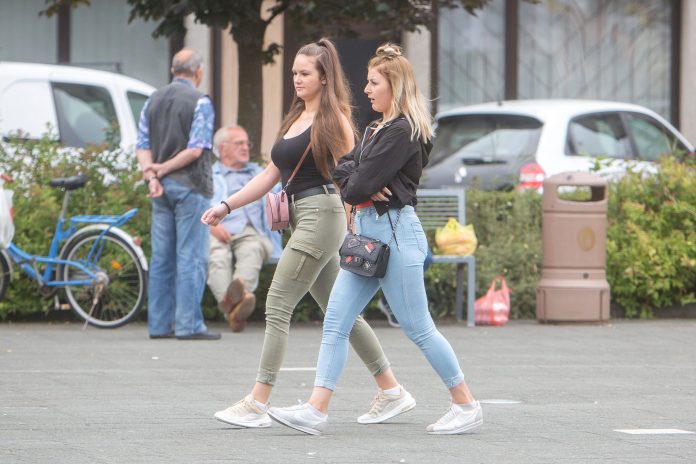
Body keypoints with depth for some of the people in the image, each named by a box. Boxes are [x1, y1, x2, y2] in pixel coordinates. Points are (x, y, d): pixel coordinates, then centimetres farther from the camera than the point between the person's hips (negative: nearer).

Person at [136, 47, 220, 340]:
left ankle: (159, 324, 10)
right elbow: (196, 149, -15)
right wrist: (162, 170, -9)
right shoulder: (199, 102, -8)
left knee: (162, 258, 9)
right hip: (190, 185, -6)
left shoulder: (153, 101, 12)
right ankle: (188, 324, -8)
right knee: (191, 257, -5)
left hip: (162, 186, 6)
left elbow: (142, 145, 5)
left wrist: (152, 176, -6)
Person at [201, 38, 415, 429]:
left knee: (277, 306, -11)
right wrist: (227, 206, 13)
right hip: (301, 219, 9)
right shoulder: (296, 118, 19)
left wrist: (354, 232, -14)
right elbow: (272, 173, 19)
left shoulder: (333, 118, -6)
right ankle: (392, 392, 17)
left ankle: (257, 404, -11)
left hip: (322, 215, -9)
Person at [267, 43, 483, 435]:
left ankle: (468, 406, 9)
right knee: (336, 321, 1)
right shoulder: (377, 130, 18)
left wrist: (357, 188, 3)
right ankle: (316, 410, -2)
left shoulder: (403, 133, -14)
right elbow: (344, 169, 12)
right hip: (368, 231, 10)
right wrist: (363, 188, -7)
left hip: (396, 232, -10)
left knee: (418, 327, -3)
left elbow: (362, 184, -18)